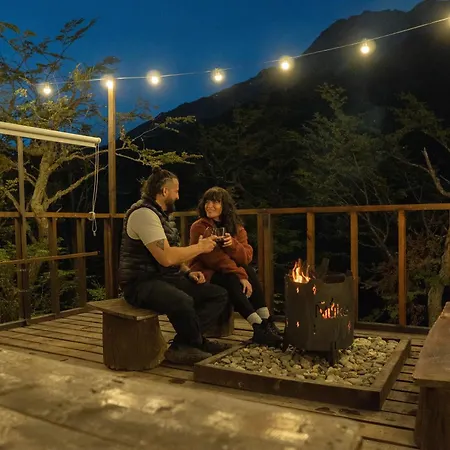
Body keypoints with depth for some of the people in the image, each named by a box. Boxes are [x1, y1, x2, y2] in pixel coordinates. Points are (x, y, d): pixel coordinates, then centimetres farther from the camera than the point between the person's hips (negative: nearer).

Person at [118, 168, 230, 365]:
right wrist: (199, 247, -11)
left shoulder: (161, 214, 16)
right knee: (183, 302, -39)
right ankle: (197, 343, -7)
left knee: (219, 295, -2)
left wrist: (187, 272, 5)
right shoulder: (144, 213, -16)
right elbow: (166, 257, -25)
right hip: (142, 282, -10)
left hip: (166, 278, 10)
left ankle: (183, 344, -10)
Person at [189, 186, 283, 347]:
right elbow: (214, 258, -23)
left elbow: (247, 257, -10)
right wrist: (241, 276, -31)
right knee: (232, 280, -32)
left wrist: (233, 245, -32)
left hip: (227, 273, 5)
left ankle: (267, 322, -28)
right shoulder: (199, 227, -13)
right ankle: (259, 328, -36)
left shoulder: (236, 227, 2)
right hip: (205, 274, -5)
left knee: (250, 272, -23)